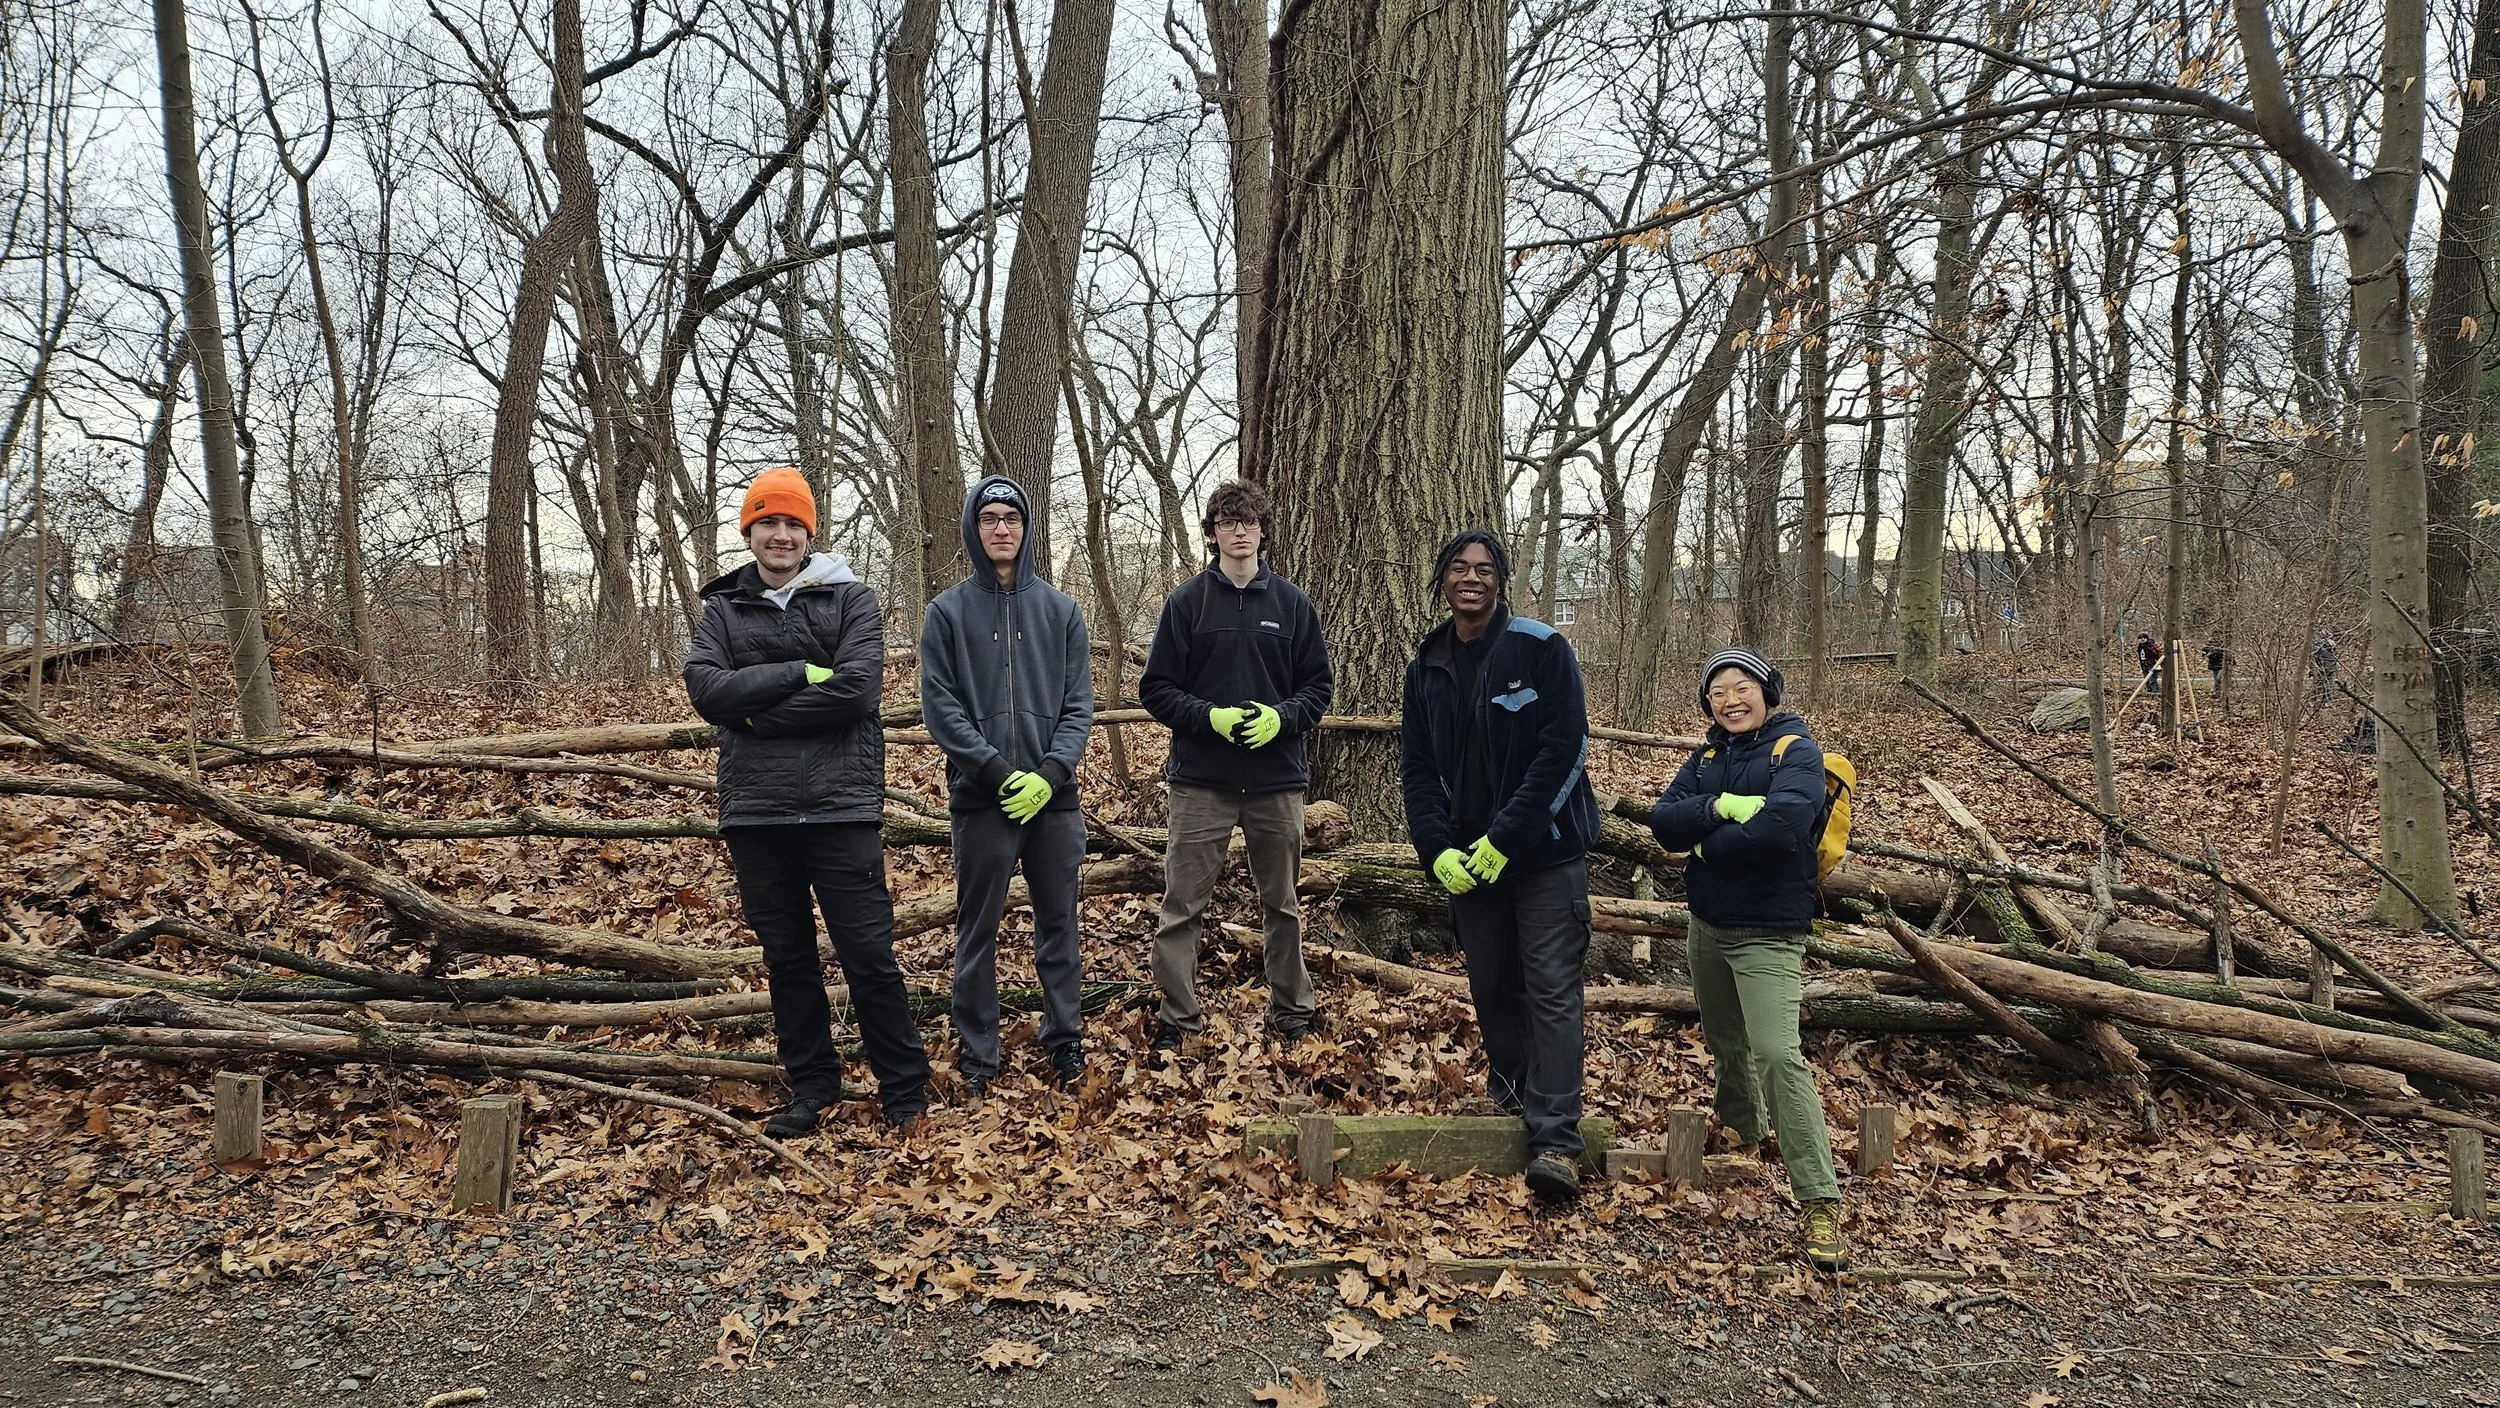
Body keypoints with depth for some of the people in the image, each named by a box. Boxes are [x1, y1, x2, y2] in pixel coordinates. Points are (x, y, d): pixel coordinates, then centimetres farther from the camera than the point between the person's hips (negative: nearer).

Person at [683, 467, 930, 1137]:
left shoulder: (850, 599, 2)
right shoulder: (722, 610, 11)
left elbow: (857, 687, -13)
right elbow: (708, 691, -6)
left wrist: (760, 712, -9)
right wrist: (801, 672, -14)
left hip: (841, 806, -3)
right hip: (755, 812, 3)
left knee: (868, 953, -1)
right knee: (786, 956, 12)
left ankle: (905, 1087, 12)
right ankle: (812, 1085, 25)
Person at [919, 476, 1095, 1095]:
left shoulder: (1060, 610, 7)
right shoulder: (947, 612, 1)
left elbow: (1079, 702, 3)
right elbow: (940, 705, -5)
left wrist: (1050, 772, -12)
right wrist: (999, 772, -14)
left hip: (1053, 797, 2)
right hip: (979, 797, -1)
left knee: (1058, 923, 9)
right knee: (978, 928, 6)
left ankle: (1065, 1038, 22)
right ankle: (977, 1051, 18)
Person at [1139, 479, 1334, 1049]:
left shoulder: (1292, 602, 5)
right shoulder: (1185, 602, 0)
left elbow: (1318, 686, 7)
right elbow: (1157, 688, -1)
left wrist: (1282, 717, -13)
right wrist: (1211, 717, -17)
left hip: (1277, 779, 2)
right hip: (1200, 780, -2)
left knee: (1282, 905, 14)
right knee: (1183, 906, 1)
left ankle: (1291, 1012, 28)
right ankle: (1176, 1019, 12)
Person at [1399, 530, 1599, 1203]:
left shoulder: (1541, 648, -8)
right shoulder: (1428, 665, 7)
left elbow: (1564, 749, -14)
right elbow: (1417, 767, 6)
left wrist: (1504, 839, -17)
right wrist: (1439, 852, -8)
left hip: (1546, 851, -4)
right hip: (1467, 858, 4)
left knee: (1552, 988, -7)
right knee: (1490, 984, 10)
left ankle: (1555, 1141, -6)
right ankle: (1513, 1090, 31)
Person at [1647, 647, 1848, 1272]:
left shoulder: (1795, 751, -11)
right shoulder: (1707, 757, 8)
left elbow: (1782, 826, -29)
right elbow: (1663, 821, -5)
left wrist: (1707, 845, -14)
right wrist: (1721, 808, -23)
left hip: (1768, 933, -7)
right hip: (1707, 924, 7)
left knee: (1777, 1054, -18)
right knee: (1724, 1043, 22)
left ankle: (1820, 1202, -16)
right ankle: (1741, 1133, 46)